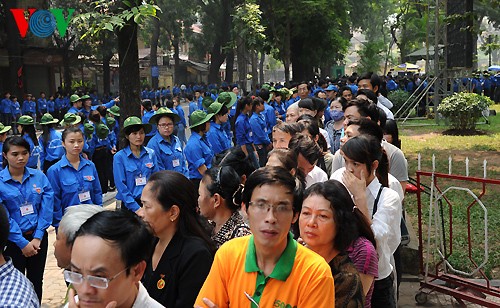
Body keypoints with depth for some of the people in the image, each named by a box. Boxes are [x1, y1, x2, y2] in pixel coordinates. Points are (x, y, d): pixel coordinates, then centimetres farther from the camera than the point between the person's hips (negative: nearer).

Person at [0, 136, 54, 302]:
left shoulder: (39, 177, -2)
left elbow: (46, 208, -4)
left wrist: (38, 237, -12)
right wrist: (22, 242, -14)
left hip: (38, 238, 2)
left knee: (36, 282, 14)